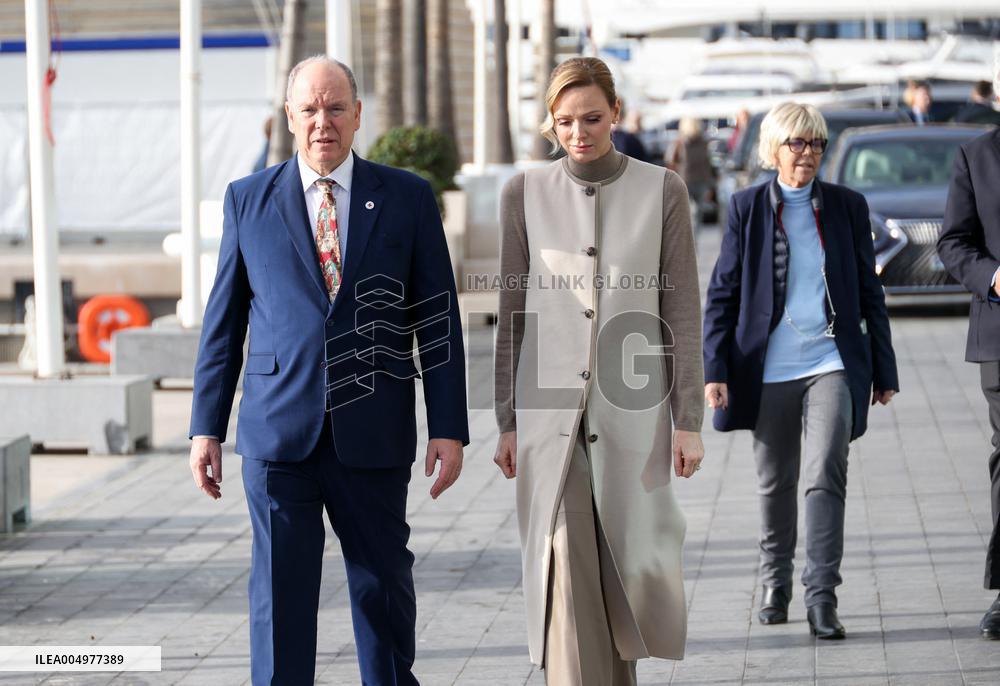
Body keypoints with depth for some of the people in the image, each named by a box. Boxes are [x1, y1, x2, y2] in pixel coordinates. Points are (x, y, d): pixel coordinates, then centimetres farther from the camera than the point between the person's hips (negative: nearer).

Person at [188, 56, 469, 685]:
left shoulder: (408, 199, 4)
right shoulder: (249, 200, 6)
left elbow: (438, 320, 3)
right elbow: (224, 321, 8)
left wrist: (450, 427, -2)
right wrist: (207, 427, 5)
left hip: (373, 435, 0)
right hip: (278, 434, 0)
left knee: (384, 584, 11)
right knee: (280, 592, 0)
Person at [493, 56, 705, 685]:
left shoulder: (662, 189, 1)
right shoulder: (526, 194, 4)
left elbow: (683, 311, 1)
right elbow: (513, 314, 7)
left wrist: (689, 419, -2)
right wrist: (507, 422, 5)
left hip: (632, 412, 0)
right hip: (550, 411, 0)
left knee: (631, 569, 7)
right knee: (565, 566, -10)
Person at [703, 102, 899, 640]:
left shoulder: (847, 206, 5)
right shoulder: (747, 208, 2)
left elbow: (870, 291, 10)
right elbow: (722, 292, 3)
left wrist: (884, 369, 10)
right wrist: (715, 369, -5)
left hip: (833, 362, 0)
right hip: (769, 368, 1)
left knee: (827, 473, -15)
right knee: (775, 484, 10)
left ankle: (822, 596, -14)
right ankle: (775, 585, 30)